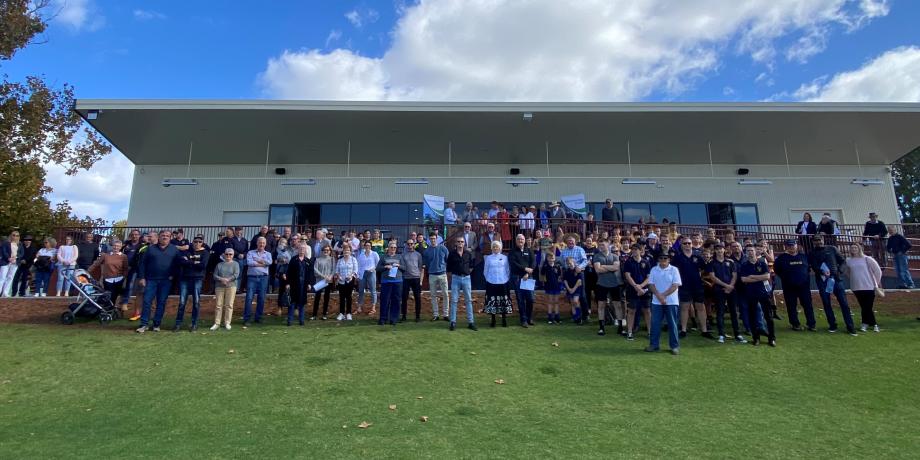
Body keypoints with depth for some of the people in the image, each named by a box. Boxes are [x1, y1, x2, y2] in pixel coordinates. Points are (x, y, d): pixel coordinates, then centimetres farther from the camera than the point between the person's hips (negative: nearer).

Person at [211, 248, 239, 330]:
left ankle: (227, 323, 5)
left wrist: (228, 280, -16)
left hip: (231, 286, -2)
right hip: (219, 286, 2)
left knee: (229, 305, -2)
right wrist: (221, 279, -13)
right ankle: (217, 323, 6)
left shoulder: (235, 264, 7)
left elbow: (236, 275, -5)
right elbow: (215, 276, 5)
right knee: (218, 305, 1)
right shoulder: (219, 264, 14)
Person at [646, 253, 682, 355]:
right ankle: (653, 344, 13)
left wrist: (663, 295, -14)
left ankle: (674, 346, 12)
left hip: (671, 302, -2)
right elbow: (651, 284, 1)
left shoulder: (674, 270, -2)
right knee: (655, 324, 4)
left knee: (672, 324, 3)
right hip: (656, 302, 2)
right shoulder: (654, 270, 6)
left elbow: (675, 285, -9)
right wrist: (659, 296, -13)